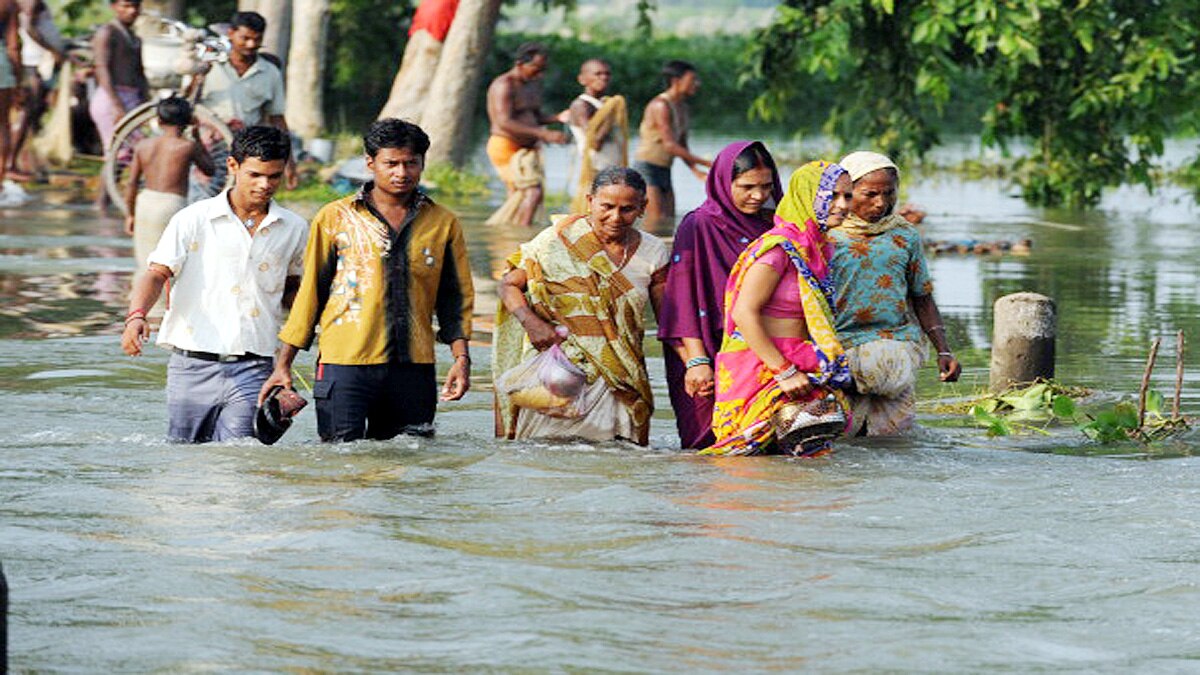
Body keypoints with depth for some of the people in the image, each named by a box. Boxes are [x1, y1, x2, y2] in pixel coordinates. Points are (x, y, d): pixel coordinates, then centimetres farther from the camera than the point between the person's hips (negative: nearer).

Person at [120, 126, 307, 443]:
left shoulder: (294, 229, 11)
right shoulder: (194, 220, 2)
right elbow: (157, 274, -4)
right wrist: (136, 316, -23)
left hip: (252, 370, 1)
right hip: (193, 367, -1)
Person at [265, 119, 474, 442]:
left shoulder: (443, 223, 12)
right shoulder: (335, 218, 6)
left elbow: (456, 297, 15)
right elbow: (309, 292, 8)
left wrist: (461, 357, 2)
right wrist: (283, 364, 5)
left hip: (413, 368, 2)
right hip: (345, 364, -2)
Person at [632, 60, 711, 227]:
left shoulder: (682, 107, 13)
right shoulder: (660, 105, -16)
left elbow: (682, 146, 18)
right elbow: (670, 145, -22)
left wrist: (696, 171, 1)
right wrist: (704, 162, -21)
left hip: (664, 170, 9)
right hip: (647, 168, -9)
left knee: (669, 220, 3)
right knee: (655, 220, -17)